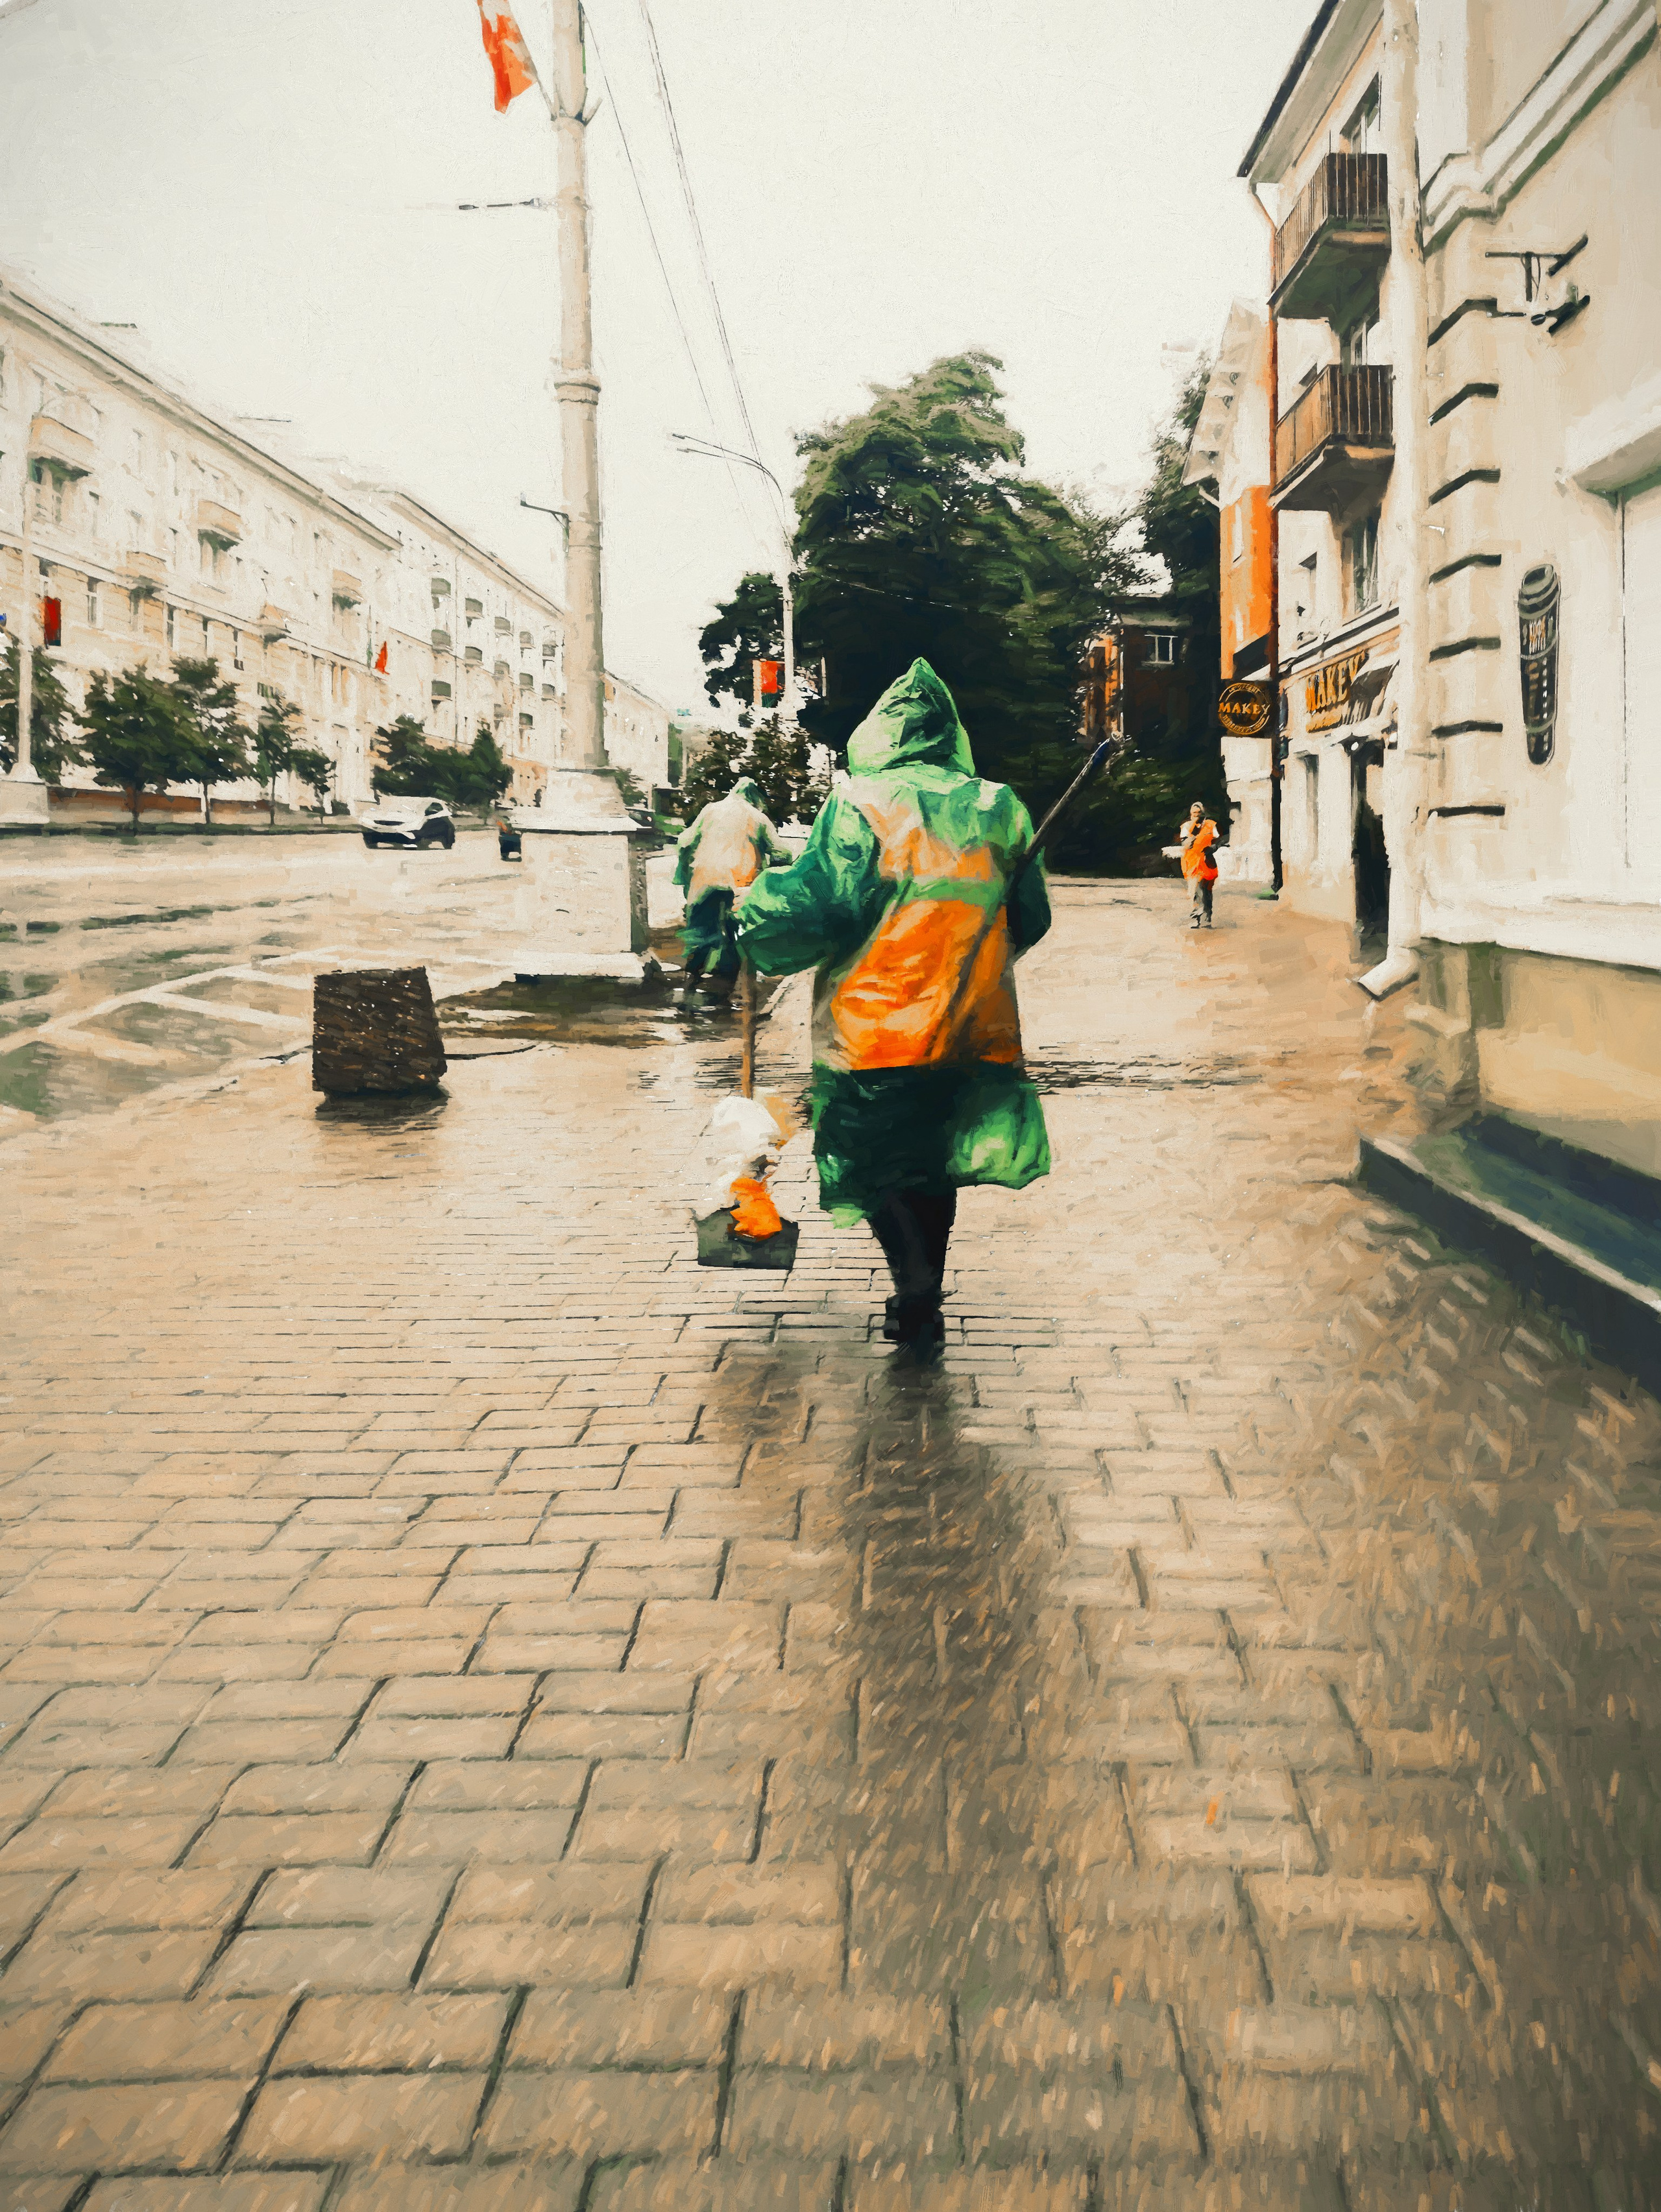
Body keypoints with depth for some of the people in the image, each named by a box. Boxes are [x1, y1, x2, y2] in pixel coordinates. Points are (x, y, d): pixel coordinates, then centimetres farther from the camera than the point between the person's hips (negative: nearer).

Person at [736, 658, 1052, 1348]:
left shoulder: (859, 806, -9)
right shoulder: (997, 807, 5)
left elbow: (822, 907, -13)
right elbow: (1030, 917, 13)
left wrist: (751, 909, 4)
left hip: (878, 1023, -4)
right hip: (971, 1022, 4)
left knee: (874, 1159, 7)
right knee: (935, 1160, 17)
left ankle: (915, 1286, -11)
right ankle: (924, 1297, 23)